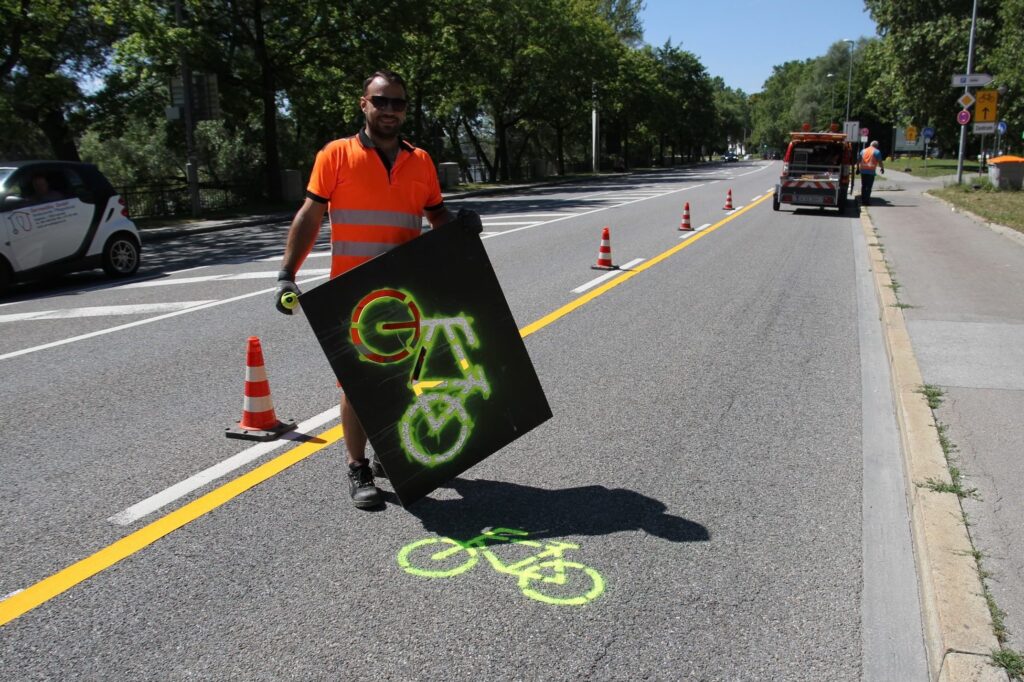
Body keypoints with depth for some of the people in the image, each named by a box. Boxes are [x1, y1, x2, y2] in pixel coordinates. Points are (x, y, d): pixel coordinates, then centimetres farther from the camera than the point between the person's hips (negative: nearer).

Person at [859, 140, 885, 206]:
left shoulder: (864, 150, 13)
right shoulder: (877, 151, -2)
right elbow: (880, 161, -4)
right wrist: (882, 168, 11)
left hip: (863, 171, 5)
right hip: (871, 171, -5)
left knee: (863, 186, 12)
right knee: (869, 186, -3)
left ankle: (863, 200, 15)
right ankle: (867, 201, -6)